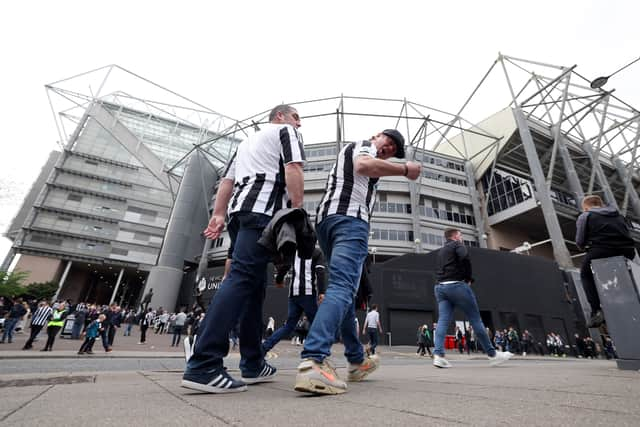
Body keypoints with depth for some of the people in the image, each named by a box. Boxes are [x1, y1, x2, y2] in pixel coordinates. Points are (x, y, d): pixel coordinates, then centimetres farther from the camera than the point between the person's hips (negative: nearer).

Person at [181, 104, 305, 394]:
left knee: (254, 285, 7)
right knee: (242, 278, -17)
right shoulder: (286, 131, 13)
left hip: (238, 210, 8)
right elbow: (293, 168, -7)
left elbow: (227, 180, 23)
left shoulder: (247, 141, 35)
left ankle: (253, 364, 11)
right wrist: (298, 211, -12)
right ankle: (203, 365, -22)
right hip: (263, 209, -8)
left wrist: (218, 215, 16)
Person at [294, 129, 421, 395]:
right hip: (349, 218, -9)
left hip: (325, 218, 9)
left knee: (345, 289, 11)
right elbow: (364, 165, -13)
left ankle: (357, 361, 18)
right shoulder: (364, 145, 12)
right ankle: (313, 362, -33)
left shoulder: (349, 153, 39)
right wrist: (405, 169, -5)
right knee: (341, 288, -21)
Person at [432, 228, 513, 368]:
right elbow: (465, 257, -18)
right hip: (456, 285, -7)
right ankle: (492, 354, 15)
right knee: (475, 319, 4)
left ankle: (438, 355, -15)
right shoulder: (457, 245, 2)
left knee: (443, 321, -3)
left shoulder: (441, 251, 25)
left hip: (440, 287, 7)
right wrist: (468, 278, -5)